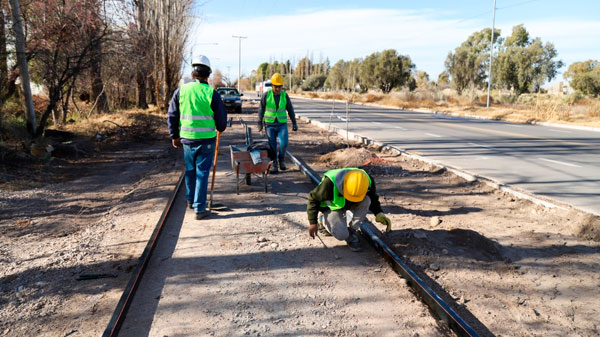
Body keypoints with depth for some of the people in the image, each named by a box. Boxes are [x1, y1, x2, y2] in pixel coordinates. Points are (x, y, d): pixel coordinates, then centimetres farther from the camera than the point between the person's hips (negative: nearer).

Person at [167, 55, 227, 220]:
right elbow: (221, 119, -2)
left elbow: (172, 116, 5)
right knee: (202, 172, 3)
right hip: (206, 139, -3)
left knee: (190, 170, 21)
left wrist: (174, 136, 16)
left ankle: (190, 200, 38)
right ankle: (199, 208, 5)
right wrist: (220, 128, 20)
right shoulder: (212, 94, -10)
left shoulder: (181, 90, -1)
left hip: (187, 138, 3)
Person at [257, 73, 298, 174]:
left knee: (284, 144, -14)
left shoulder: (285, 95, -2)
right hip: (270, 125, -1)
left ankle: (281, 158, 14)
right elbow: (261, 109, 2)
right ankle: (274, 164, 14)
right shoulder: (266, 95, -6)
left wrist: (294, 123, 2)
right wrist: (260, 123, 1)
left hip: (282, 124, 1)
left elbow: (290, 110, 4)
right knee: (272, 146, -1)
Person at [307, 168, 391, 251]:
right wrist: (313, 222, -20)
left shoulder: (368, 181, -26)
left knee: (366, 201, -30)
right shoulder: (330, 183, -37)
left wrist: (379, 213, -20)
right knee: (341, 234, -26)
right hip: (332, 207, -4)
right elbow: (313, 198, -21)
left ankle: (352, 231, -10)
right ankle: (324, 221, 8)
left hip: (349, 206, 4)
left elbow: (373, 199, -3)